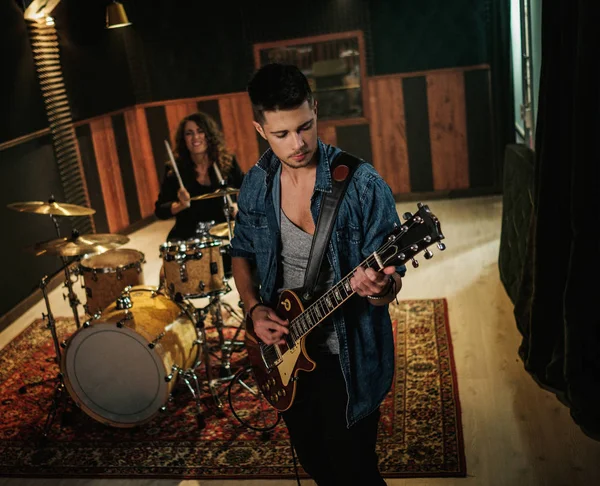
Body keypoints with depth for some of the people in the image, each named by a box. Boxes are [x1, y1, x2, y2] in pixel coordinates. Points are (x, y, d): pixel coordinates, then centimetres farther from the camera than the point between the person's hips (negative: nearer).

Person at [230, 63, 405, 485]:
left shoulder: (362, 185, -20)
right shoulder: (256, 185, -3)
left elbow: (392, 278, -16)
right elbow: (242, 254, 11)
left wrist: (381, 288, -39)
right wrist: (254, 308, -6)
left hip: (348, 358, -5)